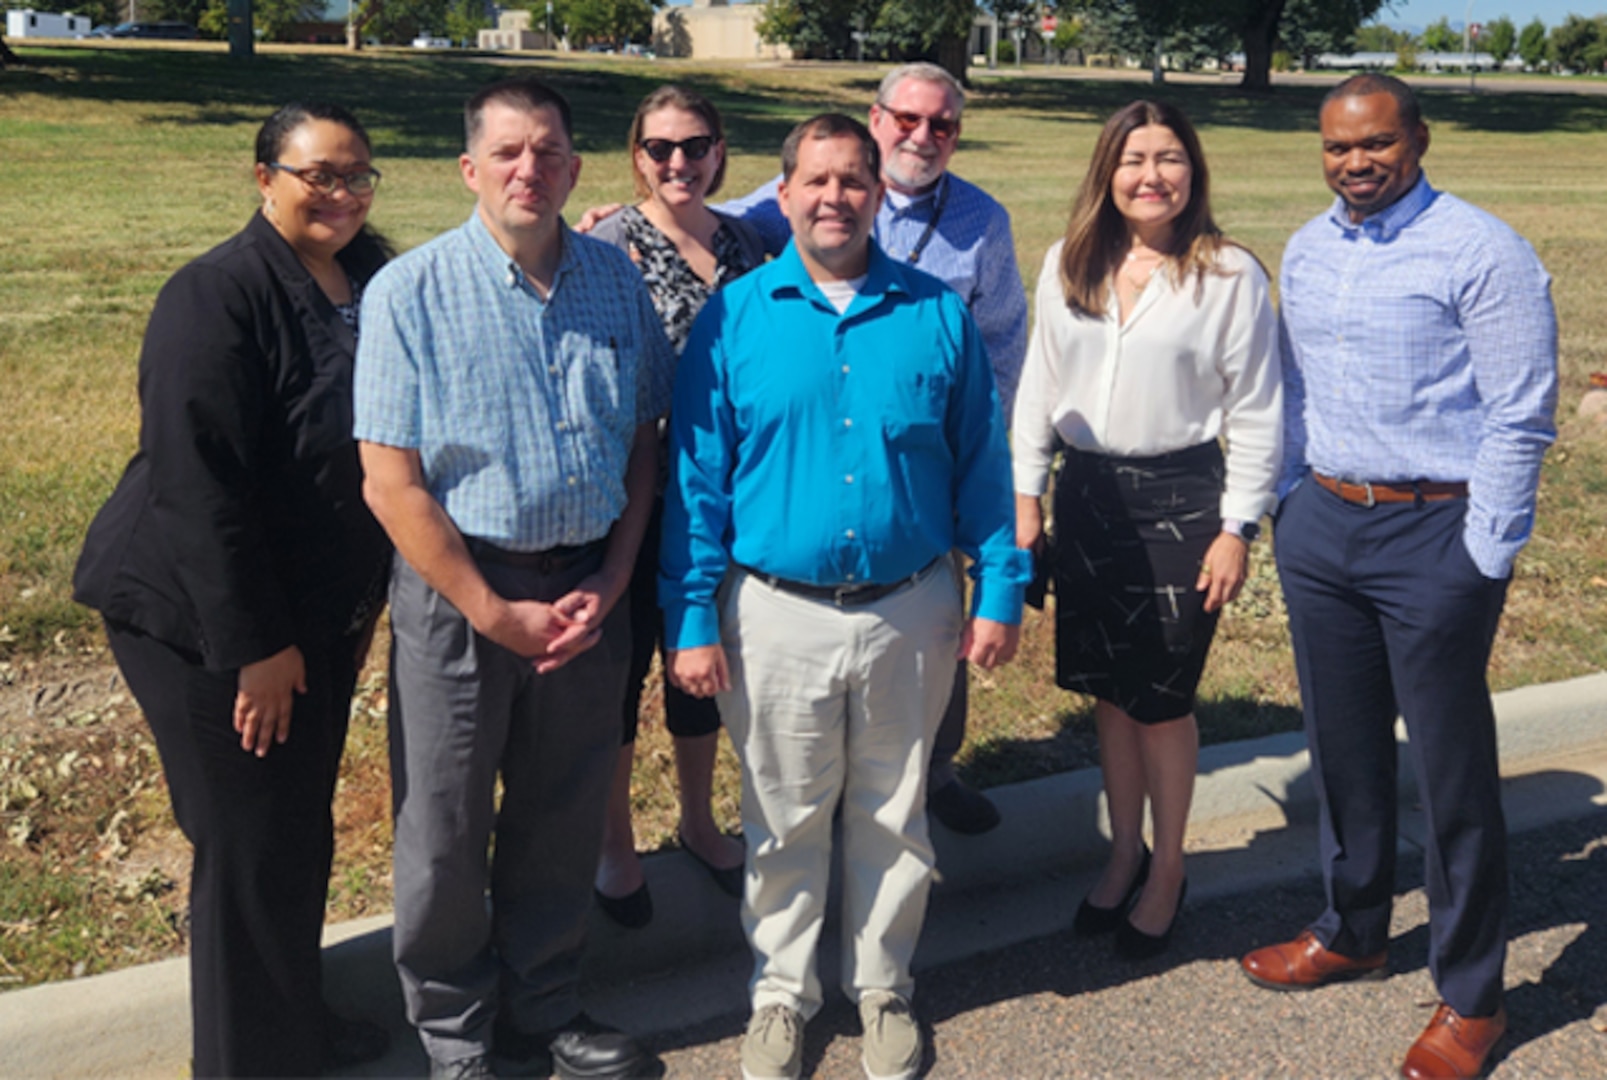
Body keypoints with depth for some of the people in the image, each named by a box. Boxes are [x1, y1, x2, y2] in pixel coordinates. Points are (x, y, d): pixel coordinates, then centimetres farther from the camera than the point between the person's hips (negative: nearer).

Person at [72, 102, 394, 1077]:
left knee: (306, 829, 19)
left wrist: (363, 598, 12)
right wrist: (255, 646, -21)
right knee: (252, 846, 4)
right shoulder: (216, 297, -19)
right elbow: (199, 485, -22)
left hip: (320, 612, 7)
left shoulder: (373, 283, 3)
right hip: (208, 622, -7)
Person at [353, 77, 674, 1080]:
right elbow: (391, 482, -11)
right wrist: (496, 615, -13)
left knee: (565, 818, 15)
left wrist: (611, 583, -4)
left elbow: (644, 439, 6)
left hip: (591, 584, 3)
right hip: (459, 587, -3)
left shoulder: (617, 279, 2)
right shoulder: (412, 291, -9)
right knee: (446, 828, 9)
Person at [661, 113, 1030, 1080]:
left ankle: (885, 985, 37)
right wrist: (694, 620, -6)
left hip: (912, 613, 1)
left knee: (893, 815, 16)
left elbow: (981, 464, 4)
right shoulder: (733, 318, -2)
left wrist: (1000, 591, 0)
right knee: (786, 819, 14)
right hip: (778, 617, -1)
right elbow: (696, 479, -3)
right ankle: (784, 991, 35)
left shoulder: (937, 314, 1)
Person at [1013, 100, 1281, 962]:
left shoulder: (1230, 275, -7)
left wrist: (1239, 529, -8)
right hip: (1086, 493, 4)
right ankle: (1123, 852, 33)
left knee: (1162, 698, 5)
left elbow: (1256, 412, -6)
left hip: (1179, 497, -4)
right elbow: (1040, 383, 9)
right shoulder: (1068, 265, 4)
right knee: (1108, 691, 14)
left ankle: (1167, 872, 26)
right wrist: (1027, 493, 6)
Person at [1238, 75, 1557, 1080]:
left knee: (1454, 771, 4)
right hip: (1322, 525, 6)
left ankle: (1472, 998, 21)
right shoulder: (1307, 250, 9)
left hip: (1434, 538, -6)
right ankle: (1353, 932, 38)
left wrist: (1484, 557, -14)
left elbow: (1521, 417, -12)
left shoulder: (1480, 251, -11)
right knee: (1344, 750, 18)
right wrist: (1292, 500, 12)